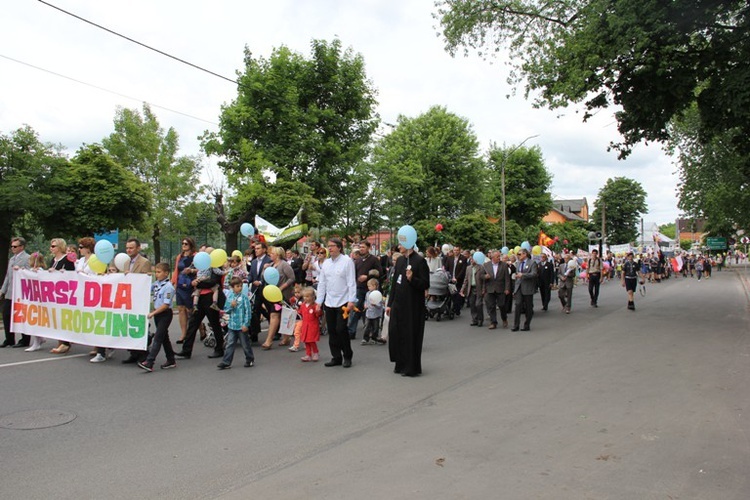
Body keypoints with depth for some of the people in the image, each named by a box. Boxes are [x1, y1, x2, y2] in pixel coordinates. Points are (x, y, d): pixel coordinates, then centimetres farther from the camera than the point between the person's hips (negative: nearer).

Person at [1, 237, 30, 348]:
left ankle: (24, 341, 7)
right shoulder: (11, 259, 19)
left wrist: (20, 269, -27)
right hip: (9, 294, 8)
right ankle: (9, 340, 18)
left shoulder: (27, 258, -8)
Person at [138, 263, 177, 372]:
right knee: (164, 337, 14)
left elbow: (166, 305, -19)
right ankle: (171, 361, 24)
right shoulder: (156, 283, 6)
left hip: (165, 314, -8)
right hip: (157, 313, 8)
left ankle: (149, 363, -13)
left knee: (158, 338, -10)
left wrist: (153, 313, -19)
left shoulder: (168, 287, -17)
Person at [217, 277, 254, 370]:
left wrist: (246, 324, -11)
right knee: (229, 344, 5)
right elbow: (226, 310, 8)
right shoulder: (229, 297, 3)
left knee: (245, 344, 8)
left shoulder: (244, 297, -8)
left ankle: (250, 360, 24)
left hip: (242, 326, -3)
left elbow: (248, 311, -8)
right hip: (232, 325, 3)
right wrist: (231, 306, -13)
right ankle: (226, 362, 10)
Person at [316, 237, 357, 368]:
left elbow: (351, 282, -8)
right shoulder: (326, 263, 11)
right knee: (332, 331, 8)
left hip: (343, 302, -5)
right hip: (329, 302, 6)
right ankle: (336, 357, 18)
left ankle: (347, 357, 10)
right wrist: (318, 302, 10)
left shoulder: (347, 261, -5)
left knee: (341, 329, -7)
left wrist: (351, 301, -15)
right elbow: (321, 283, 14)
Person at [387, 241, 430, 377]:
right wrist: (389, 304, 14)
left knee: (411, 336, 1)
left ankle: (411, 368, 15)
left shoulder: (419, 261, -11)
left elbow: (425, 284, -13)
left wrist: (412, 279, -30)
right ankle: (401, 364, 25)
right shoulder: (400, 260, 9)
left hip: (413, 306, -7)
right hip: (398, 304, 7)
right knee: (395, 334, 9)